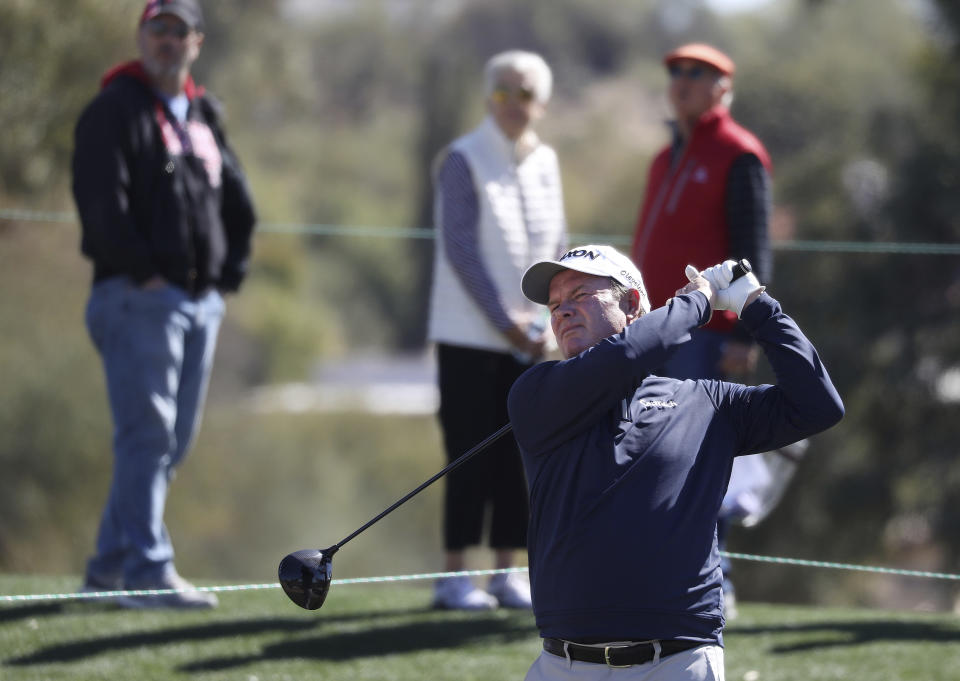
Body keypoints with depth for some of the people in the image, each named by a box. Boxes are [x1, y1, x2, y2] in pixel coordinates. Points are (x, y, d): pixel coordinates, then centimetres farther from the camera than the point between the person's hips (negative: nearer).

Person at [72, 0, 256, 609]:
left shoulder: (205, 116, 19)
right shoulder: (115, 109, -5)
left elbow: (239, 204, 25)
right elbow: (102, 200, -15)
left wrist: (230, 272, 13)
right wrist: (140, 271, -17)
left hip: (201, 300, 8)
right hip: (139, 298, -8)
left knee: (172, 440, 9)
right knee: (148, 434, -12)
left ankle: (110, 568, 16)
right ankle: (147, 573, -13)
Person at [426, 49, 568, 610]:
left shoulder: (545, 163, 11)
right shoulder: (463, 161, -6)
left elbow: (557, 248, 13)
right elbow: (460, 248, -11)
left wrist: (546, 324, 0)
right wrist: (505, 321, -14)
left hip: (528, 338, 5)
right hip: (471, 333, -5)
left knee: (520, 457, 4)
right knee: (471, 455, -6)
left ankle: (508, 572, 10)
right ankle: (454, 576, -2)